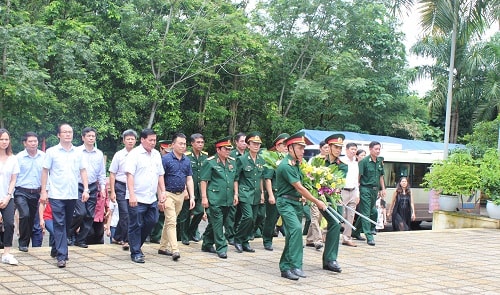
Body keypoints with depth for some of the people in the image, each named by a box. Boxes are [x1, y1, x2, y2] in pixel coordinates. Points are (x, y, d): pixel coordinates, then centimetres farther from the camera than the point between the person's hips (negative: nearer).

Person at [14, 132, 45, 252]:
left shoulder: (43, 157, 1)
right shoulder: (18, 157, -5)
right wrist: (11, 193, -7)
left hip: (36, 193, 3)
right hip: (21, 192, -3)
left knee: (32, 219, 9)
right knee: (25, 215, -20)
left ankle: (26, 243, 24)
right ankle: (23, 243, -4)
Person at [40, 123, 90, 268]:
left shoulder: (78, 153, 9)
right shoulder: (51, 152, 1)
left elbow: (83, 171, 11)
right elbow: (45, 171, 3)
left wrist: (86, 189, 1)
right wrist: (43, 191, -2)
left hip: (72, 194, 4)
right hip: (56, 194, -4)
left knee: (67, 224, 12)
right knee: (59, 224, -8)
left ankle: (58, 249, 29)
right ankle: (61, 256, -8)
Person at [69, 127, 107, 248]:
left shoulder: (99, 154, 9)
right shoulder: (76, 152, -3)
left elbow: (102, 173, 15)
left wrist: (102, 187, 7)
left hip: (92, 187, 4)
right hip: (78, 186, -4)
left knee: (90, 215, 4)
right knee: (80, 213, -16)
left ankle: (81, 239, 15)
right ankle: (68, 234, 7)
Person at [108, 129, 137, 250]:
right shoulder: (119, 155, -1)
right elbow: (112, 174, 2)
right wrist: (112, 191, -3)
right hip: (121, 187, -2)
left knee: (124, 215, 11)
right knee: (125, 214, -7)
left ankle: (117, 237, 27)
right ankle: (126, 240, 1)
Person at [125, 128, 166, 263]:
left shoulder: (156, 154, 13)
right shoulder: (135, 154, -8)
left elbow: (160, 175, 20)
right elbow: (130, 175, -14)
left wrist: (163, 191, 11)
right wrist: (132, 195, -21)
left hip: (152, 198, 7)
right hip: (137, 199, -7)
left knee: (151, 222, 9)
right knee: (136, 226, 1)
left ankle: (136, 245, 28)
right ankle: (136, 253, 10)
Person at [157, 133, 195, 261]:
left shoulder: (187, 161, 9)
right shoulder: (166, 159, -9)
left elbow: (189, 180, 12)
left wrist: (192, 197, 5)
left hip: (181, 195, 6)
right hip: (168, 194, -6)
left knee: (169, 221, 15)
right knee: (171, 222, -12)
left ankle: (163, 247, 24)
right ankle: (175, 250, -16)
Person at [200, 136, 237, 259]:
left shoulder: (232, 162, 13)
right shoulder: (210, 162, -6)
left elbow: (235, 179, 21)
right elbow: (203, 180, -7)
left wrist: (235, 194, 15)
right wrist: (204, 197, -12)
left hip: (228, 199, 6)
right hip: (214, 199, -6)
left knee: (214, 223, 15)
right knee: (217, 223, -6)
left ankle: (207, 244, 27)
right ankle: (221, 248, -3)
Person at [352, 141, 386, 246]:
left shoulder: (380, 161, 12)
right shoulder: (364, 161, -9)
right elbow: (358, 176, -10)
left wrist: (383, 188, 19)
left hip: (375, 190, 8)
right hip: (365, 189, -7)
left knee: (372, 212, 14)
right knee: (366, 213, -5)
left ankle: (356, 232, 27)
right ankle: (369, 237, -6)